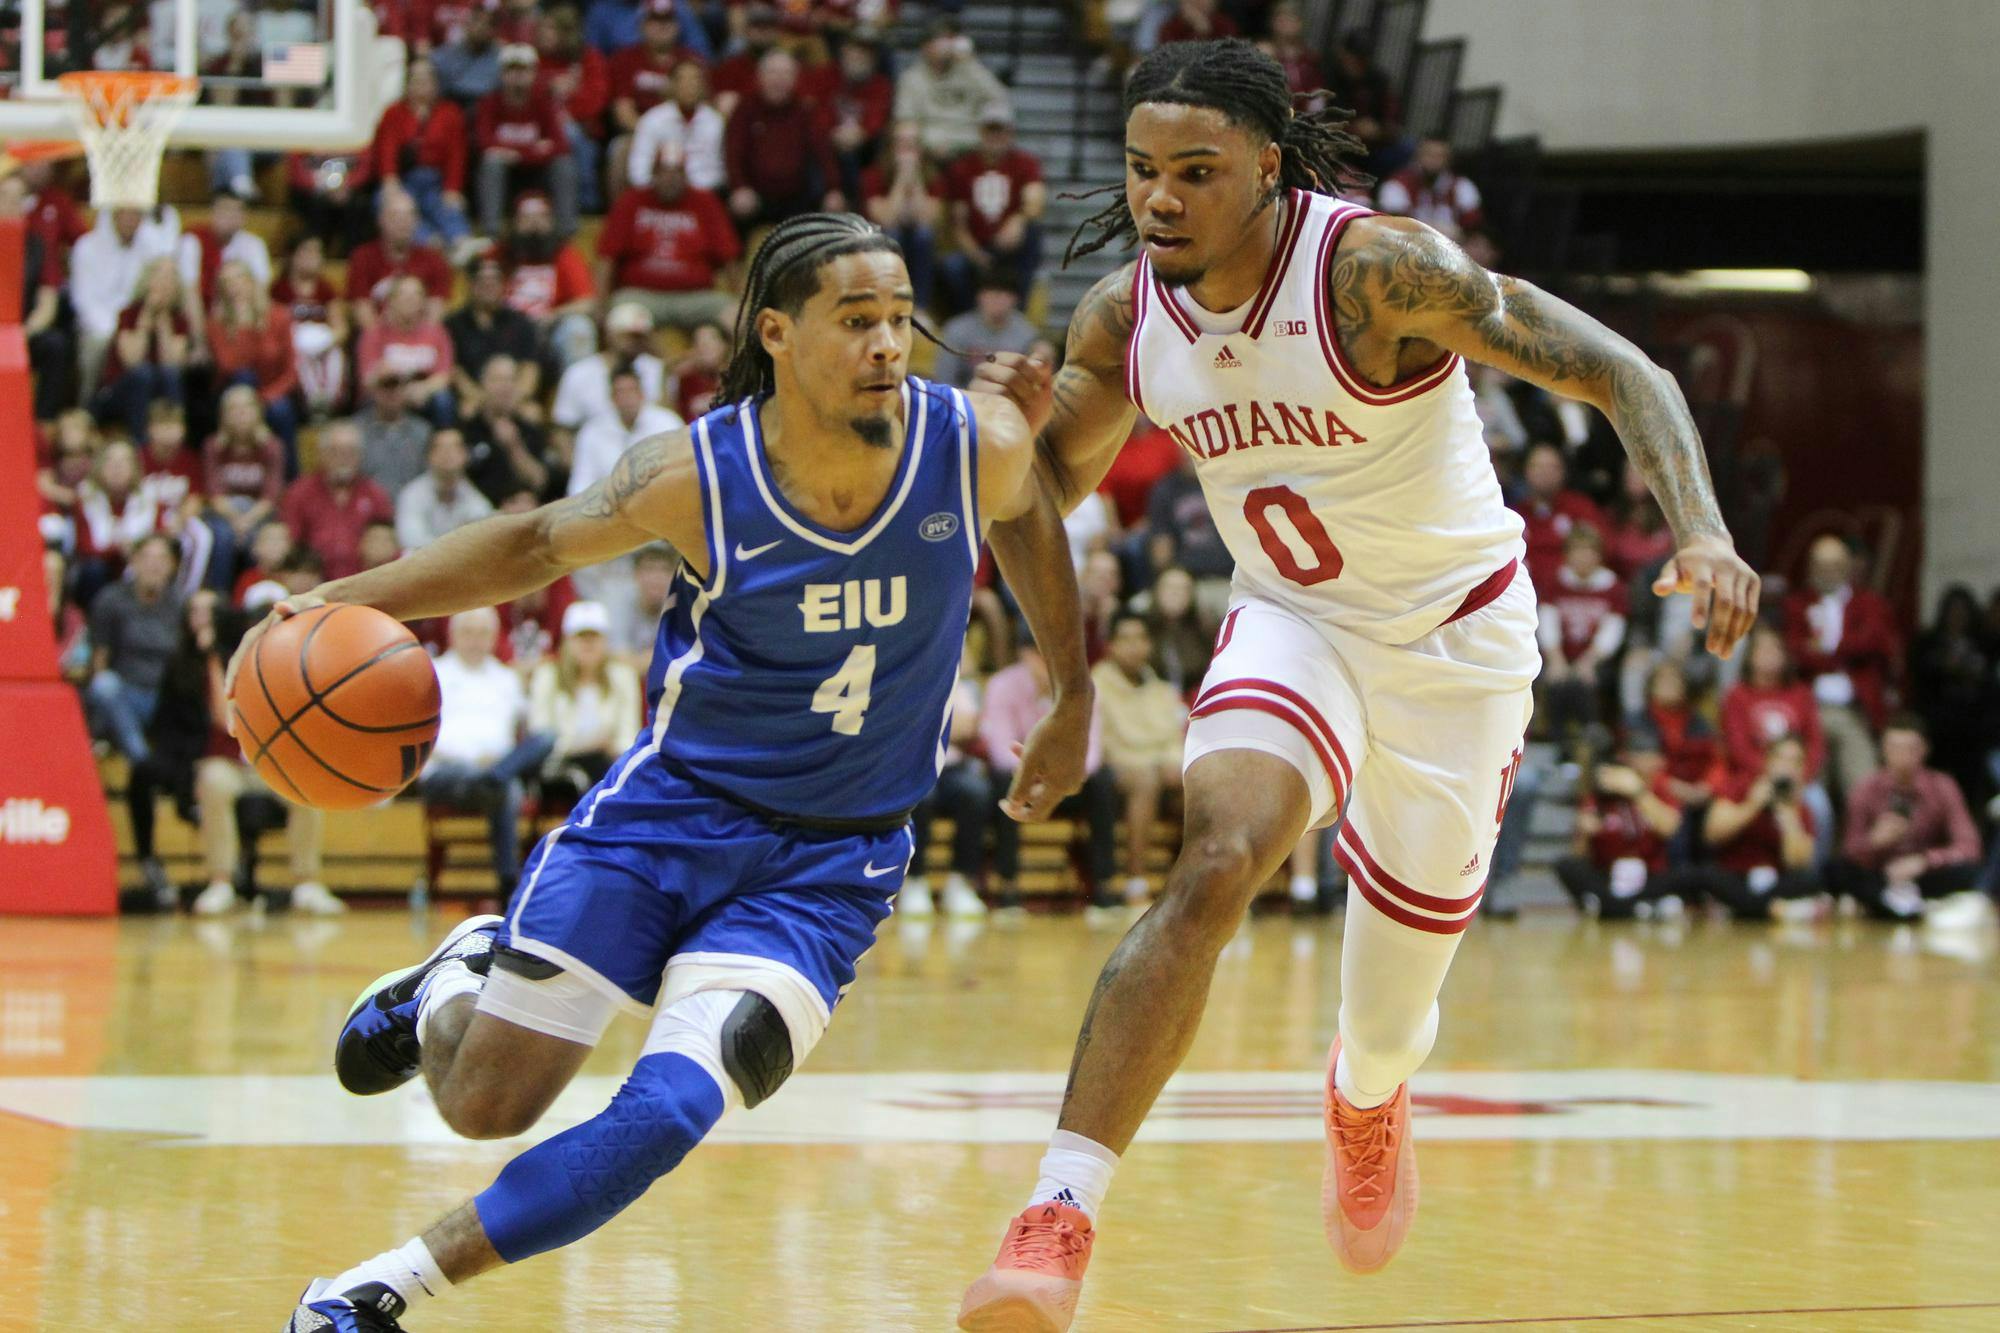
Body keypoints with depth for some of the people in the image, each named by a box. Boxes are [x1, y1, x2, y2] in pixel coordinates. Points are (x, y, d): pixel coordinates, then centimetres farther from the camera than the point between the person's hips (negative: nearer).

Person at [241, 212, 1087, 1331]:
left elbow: (1028, 515, 11)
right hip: (670, 810, 0)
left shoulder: (981, 448, -14)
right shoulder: (698, 476, -16)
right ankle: (455, 984, 40)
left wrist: (1076, 701, 19)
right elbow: (537, 543, 1)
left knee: (668, 1114, -21)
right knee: (483, 1104, 2)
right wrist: (339, 601, -9)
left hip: (833, 863, 0)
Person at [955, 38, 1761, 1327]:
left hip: (1456, 631, -2)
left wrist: (1702, 531, -43)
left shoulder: (1377, 268, -27)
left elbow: (1623, 373, -27)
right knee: (1215, 865, -28)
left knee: (1390, 1013, 7)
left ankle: (1366, 1098, 49)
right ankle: (1058, 1222, -31)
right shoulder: (1126, 316, -10)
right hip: (1293, 626, 2)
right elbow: (1056, 487, 8)